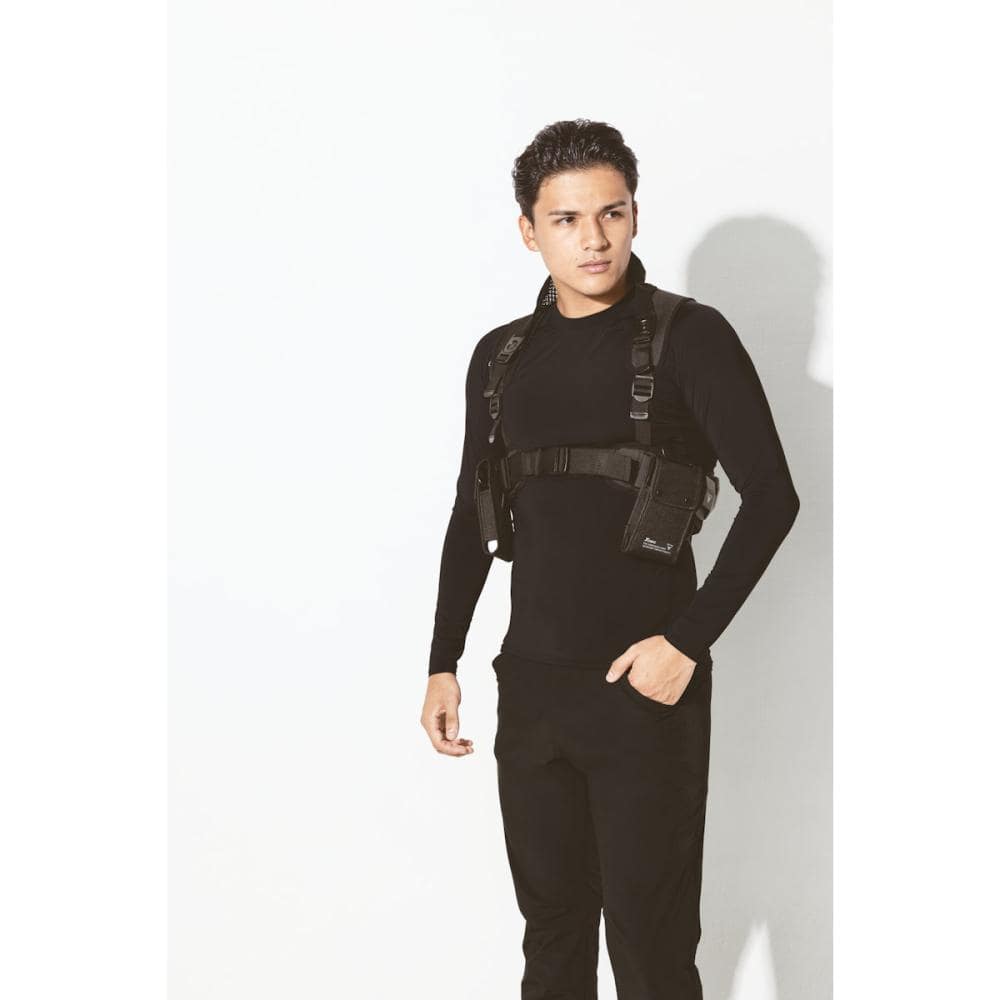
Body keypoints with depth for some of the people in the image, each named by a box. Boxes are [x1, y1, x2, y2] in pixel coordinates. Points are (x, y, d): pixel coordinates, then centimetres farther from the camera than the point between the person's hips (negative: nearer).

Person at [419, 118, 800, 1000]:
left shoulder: (689, 337, -6)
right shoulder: (501, 356, 9)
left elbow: (772, 497, -10)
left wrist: (688, 642, -15)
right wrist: (443, 663, 11)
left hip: (645, 687, -5)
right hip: (530, 687, 5)